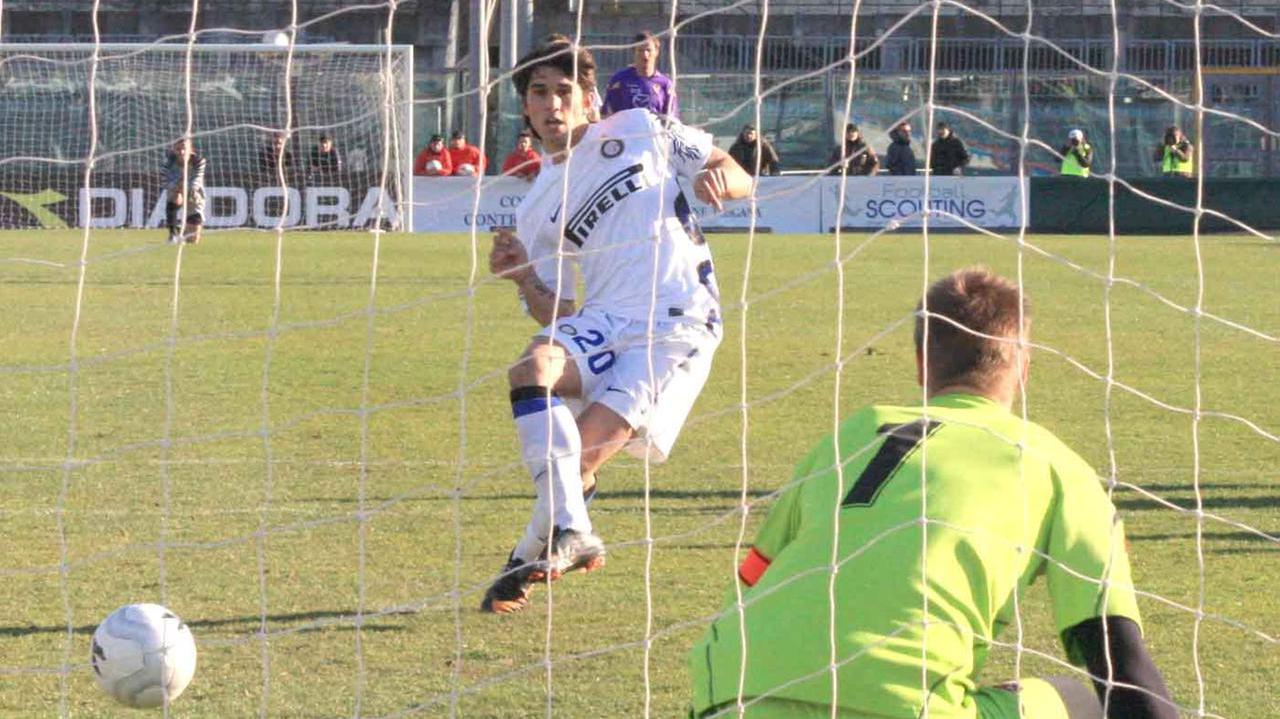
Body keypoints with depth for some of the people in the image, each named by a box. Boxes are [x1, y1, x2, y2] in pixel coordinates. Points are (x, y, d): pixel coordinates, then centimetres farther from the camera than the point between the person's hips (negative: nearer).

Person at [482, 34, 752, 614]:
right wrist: (523, 278, -4)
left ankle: (533, 555, 7)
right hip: (602, 321, 3)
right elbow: (555, 315, 16)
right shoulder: (537, 211, 18)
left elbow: (740, 179, 13)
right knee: (534, 366, -31)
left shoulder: (638, 131, 11)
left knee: (582, 453, -19)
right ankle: (570, 533, -39)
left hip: (679, 322, -3)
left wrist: (718, 177, -11)